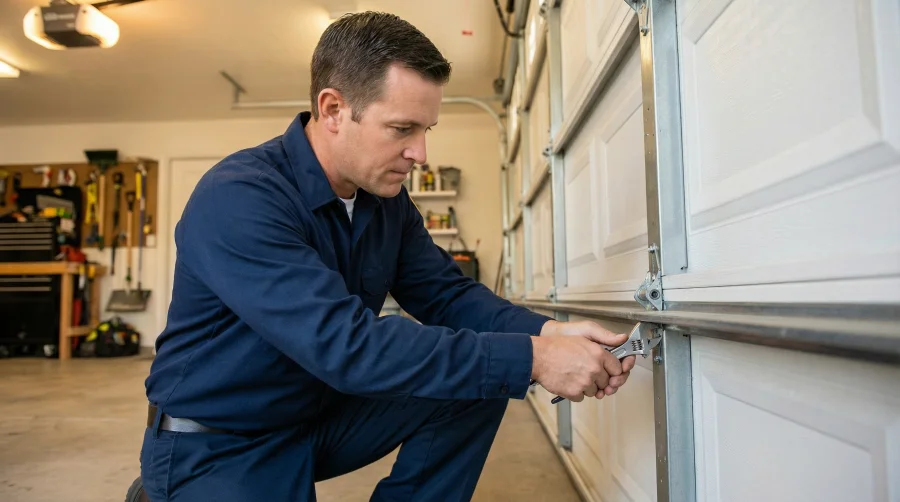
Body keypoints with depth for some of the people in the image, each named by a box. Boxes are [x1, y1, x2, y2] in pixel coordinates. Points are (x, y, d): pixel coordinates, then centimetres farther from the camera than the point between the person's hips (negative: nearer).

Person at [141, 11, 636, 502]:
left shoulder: (386, 196, -3)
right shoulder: (237, 200, -27)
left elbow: (447, 294, -2)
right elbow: (347, 346, -35)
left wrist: (545, 332, -20)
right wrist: (531, 358, -34)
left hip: (325, 414, 6)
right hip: (217, 445, -5)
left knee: (481, 383, -9)